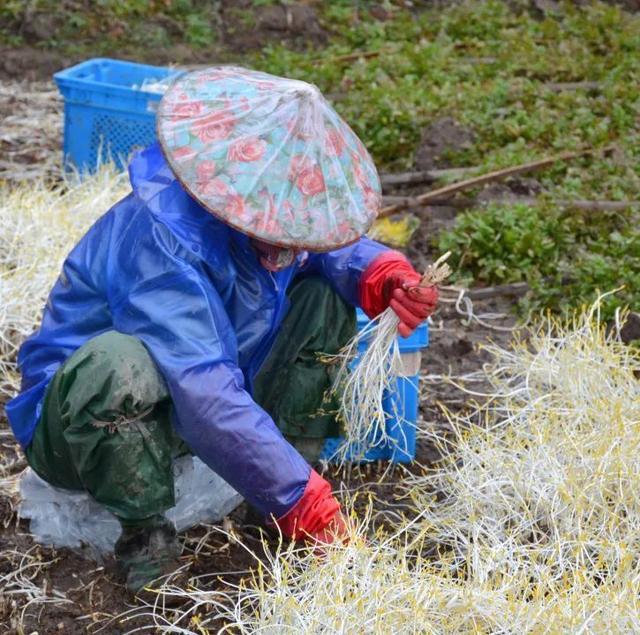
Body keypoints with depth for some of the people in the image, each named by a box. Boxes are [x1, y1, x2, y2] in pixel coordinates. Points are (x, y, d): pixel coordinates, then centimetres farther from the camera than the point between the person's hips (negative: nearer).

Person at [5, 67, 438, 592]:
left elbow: (329, 249, 10)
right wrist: (298, 498, -37)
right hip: (76, 422, -7)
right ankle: (145, 538, -20)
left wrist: (385, 275, -14)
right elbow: (204, 393, -40)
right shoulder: (160, 234, -34)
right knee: (115, 364, -43)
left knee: (327, 298, -3)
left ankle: (299, 466, -4)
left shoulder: (262, 205, -10)